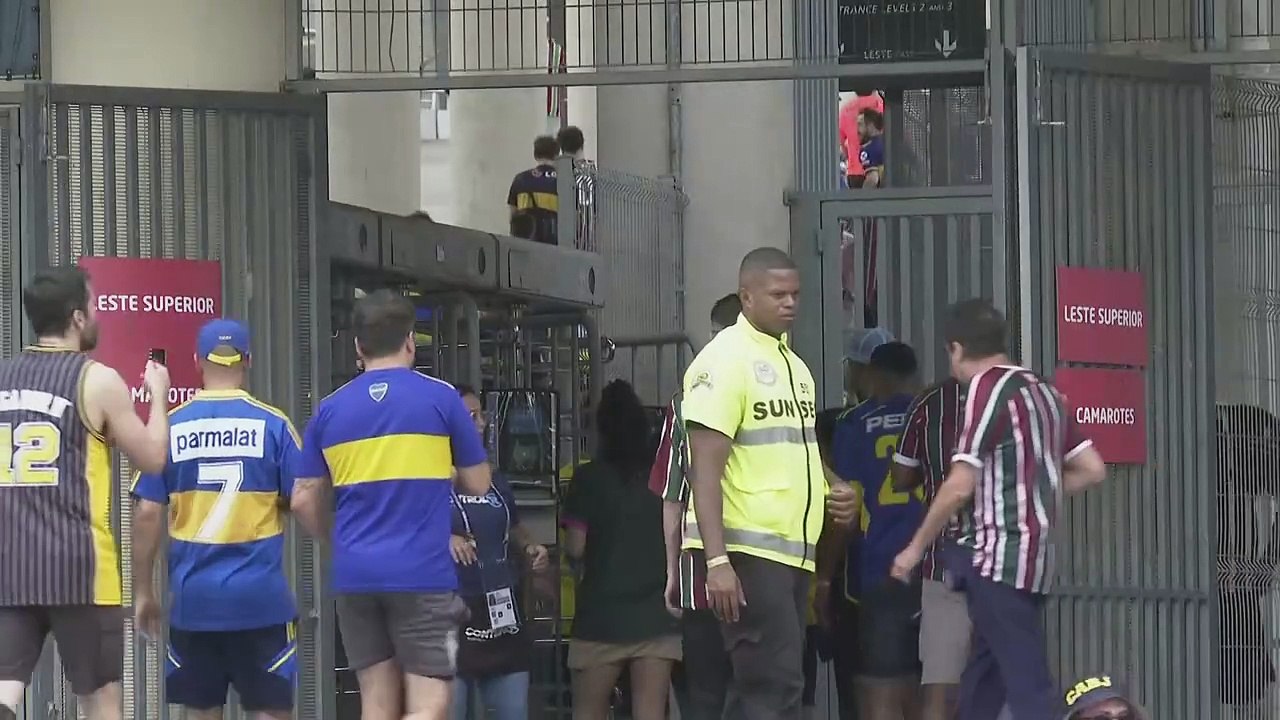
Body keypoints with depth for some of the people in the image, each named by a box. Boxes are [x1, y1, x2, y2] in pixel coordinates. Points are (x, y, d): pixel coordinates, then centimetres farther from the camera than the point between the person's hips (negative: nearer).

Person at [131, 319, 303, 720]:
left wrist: (143, 592, 7)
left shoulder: (171, 426, 0)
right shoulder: (272, 424, -3)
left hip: (193, 597, 2)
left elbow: (148, 513, 0)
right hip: (260, 596, -2)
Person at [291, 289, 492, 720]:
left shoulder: (329, 410, 7)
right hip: (422, 573, -4)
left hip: (355, 574, 4)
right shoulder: (440, 399, -2)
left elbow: (304, 502, 9)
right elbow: (478, 484, 6)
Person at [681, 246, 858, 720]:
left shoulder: (793, 365, 18)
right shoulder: (724, 360, -9)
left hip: (793, 551, 9)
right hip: (747, 552, -9)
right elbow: (705, 469, -15)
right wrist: (717, 561, -23)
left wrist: (832, 495, 8)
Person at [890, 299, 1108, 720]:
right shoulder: (1043, 392, 14)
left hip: (999, 558, -9)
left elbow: (959, 488, -15)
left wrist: (915, 549, -5)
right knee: (981, 685, 15)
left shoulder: (987, 390, -11)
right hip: (1033, 557, 9)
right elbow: (1092, 470, 15)